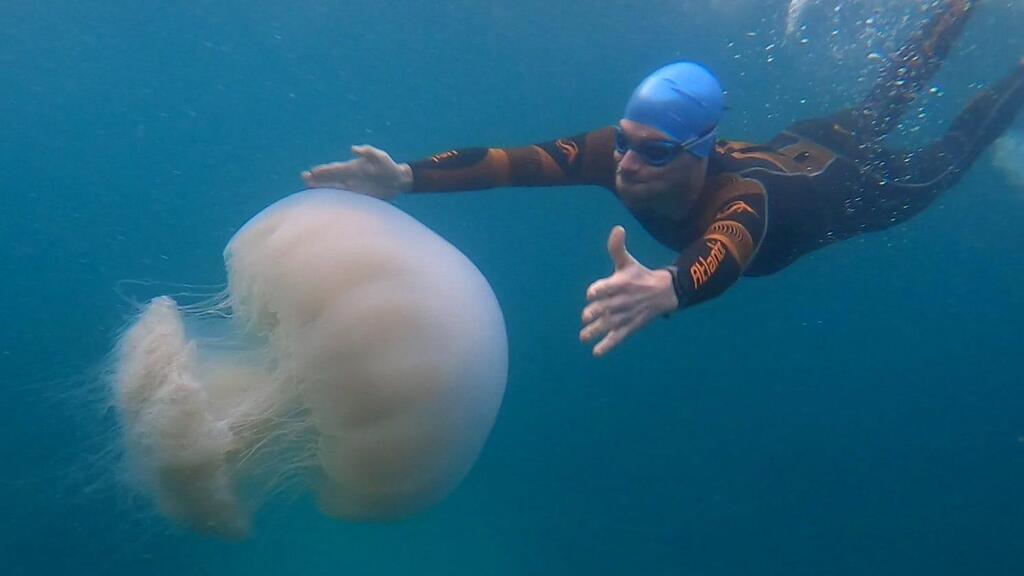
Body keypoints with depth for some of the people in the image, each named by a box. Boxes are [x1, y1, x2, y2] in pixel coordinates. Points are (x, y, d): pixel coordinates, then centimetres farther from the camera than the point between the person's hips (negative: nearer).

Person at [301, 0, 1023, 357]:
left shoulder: (741, 196, -50)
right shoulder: (620, 153, -35)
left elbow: (725, 256, -72)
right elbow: (516, 159, -43)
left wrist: (665, 288, -93)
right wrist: (408, 177, -54)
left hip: (845, 186, -5)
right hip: (792, 146, 5)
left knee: (935, 165, 26)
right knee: (876, 109, 33)